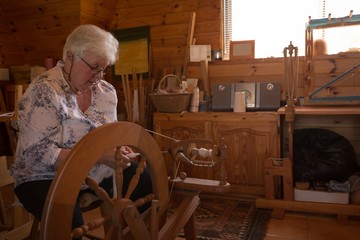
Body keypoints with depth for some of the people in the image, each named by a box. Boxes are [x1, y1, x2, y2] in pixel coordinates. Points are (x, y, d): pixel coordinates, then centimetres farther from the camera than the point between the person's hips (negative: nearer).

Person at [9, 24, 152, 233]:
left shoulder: (107, 91, 2)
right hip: (47, 179, -6)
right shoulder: (43, 92, -18)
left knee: (150, 184, -4)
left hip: (100, 173, 6)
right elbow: (38, 154, -23)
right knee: (70, 222, -34)